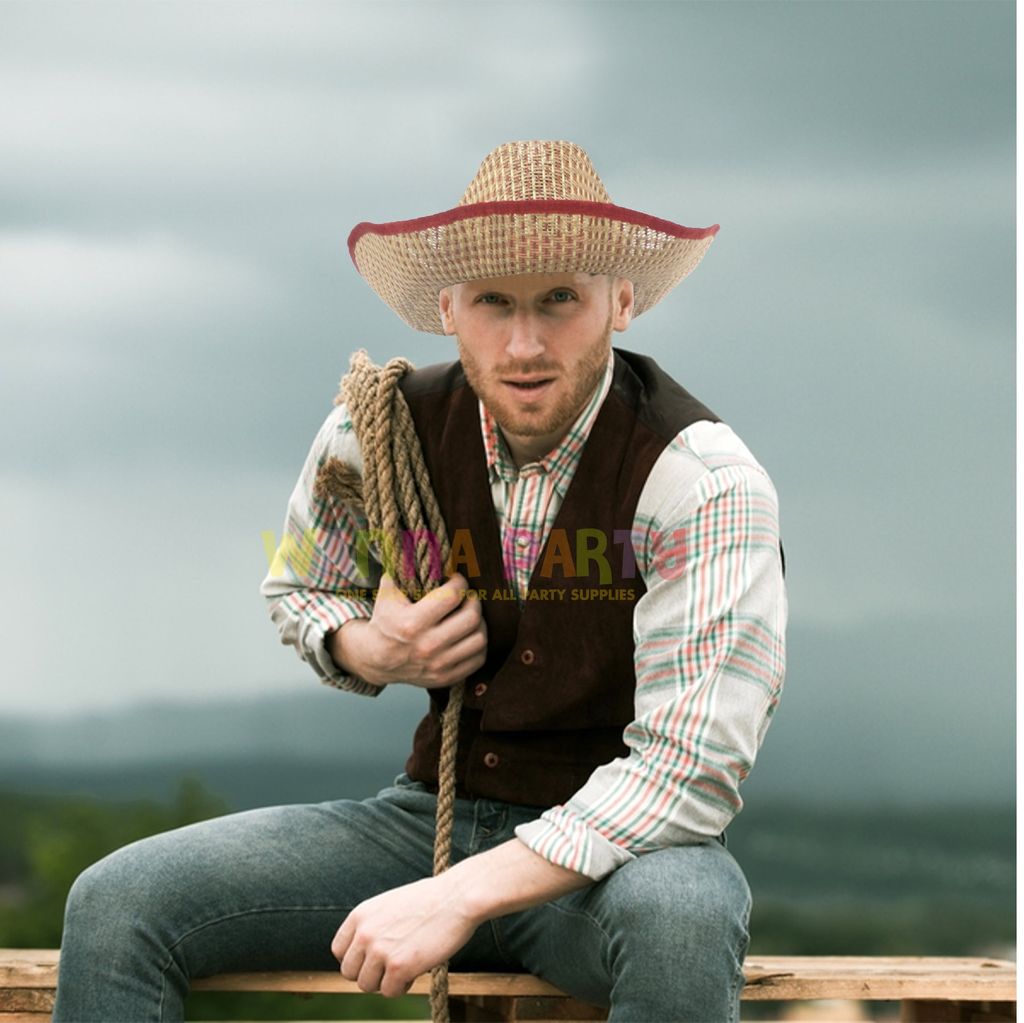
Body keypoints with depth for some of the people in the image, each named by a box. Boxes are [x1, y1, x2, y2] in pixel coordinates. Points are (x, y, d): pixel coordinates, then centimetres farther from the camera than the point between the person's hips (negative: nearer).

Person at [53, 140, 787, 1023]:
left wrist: (464, 897, -30)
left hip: (619, 846, -4)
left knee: (679, 921, -41)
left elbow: (690, 770, -24)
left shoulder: (702, 479, -18)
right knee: (118, 903, -14)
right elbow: (301, 590, 20)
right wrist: (367, 652, -6)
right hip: (435, 814, 4)